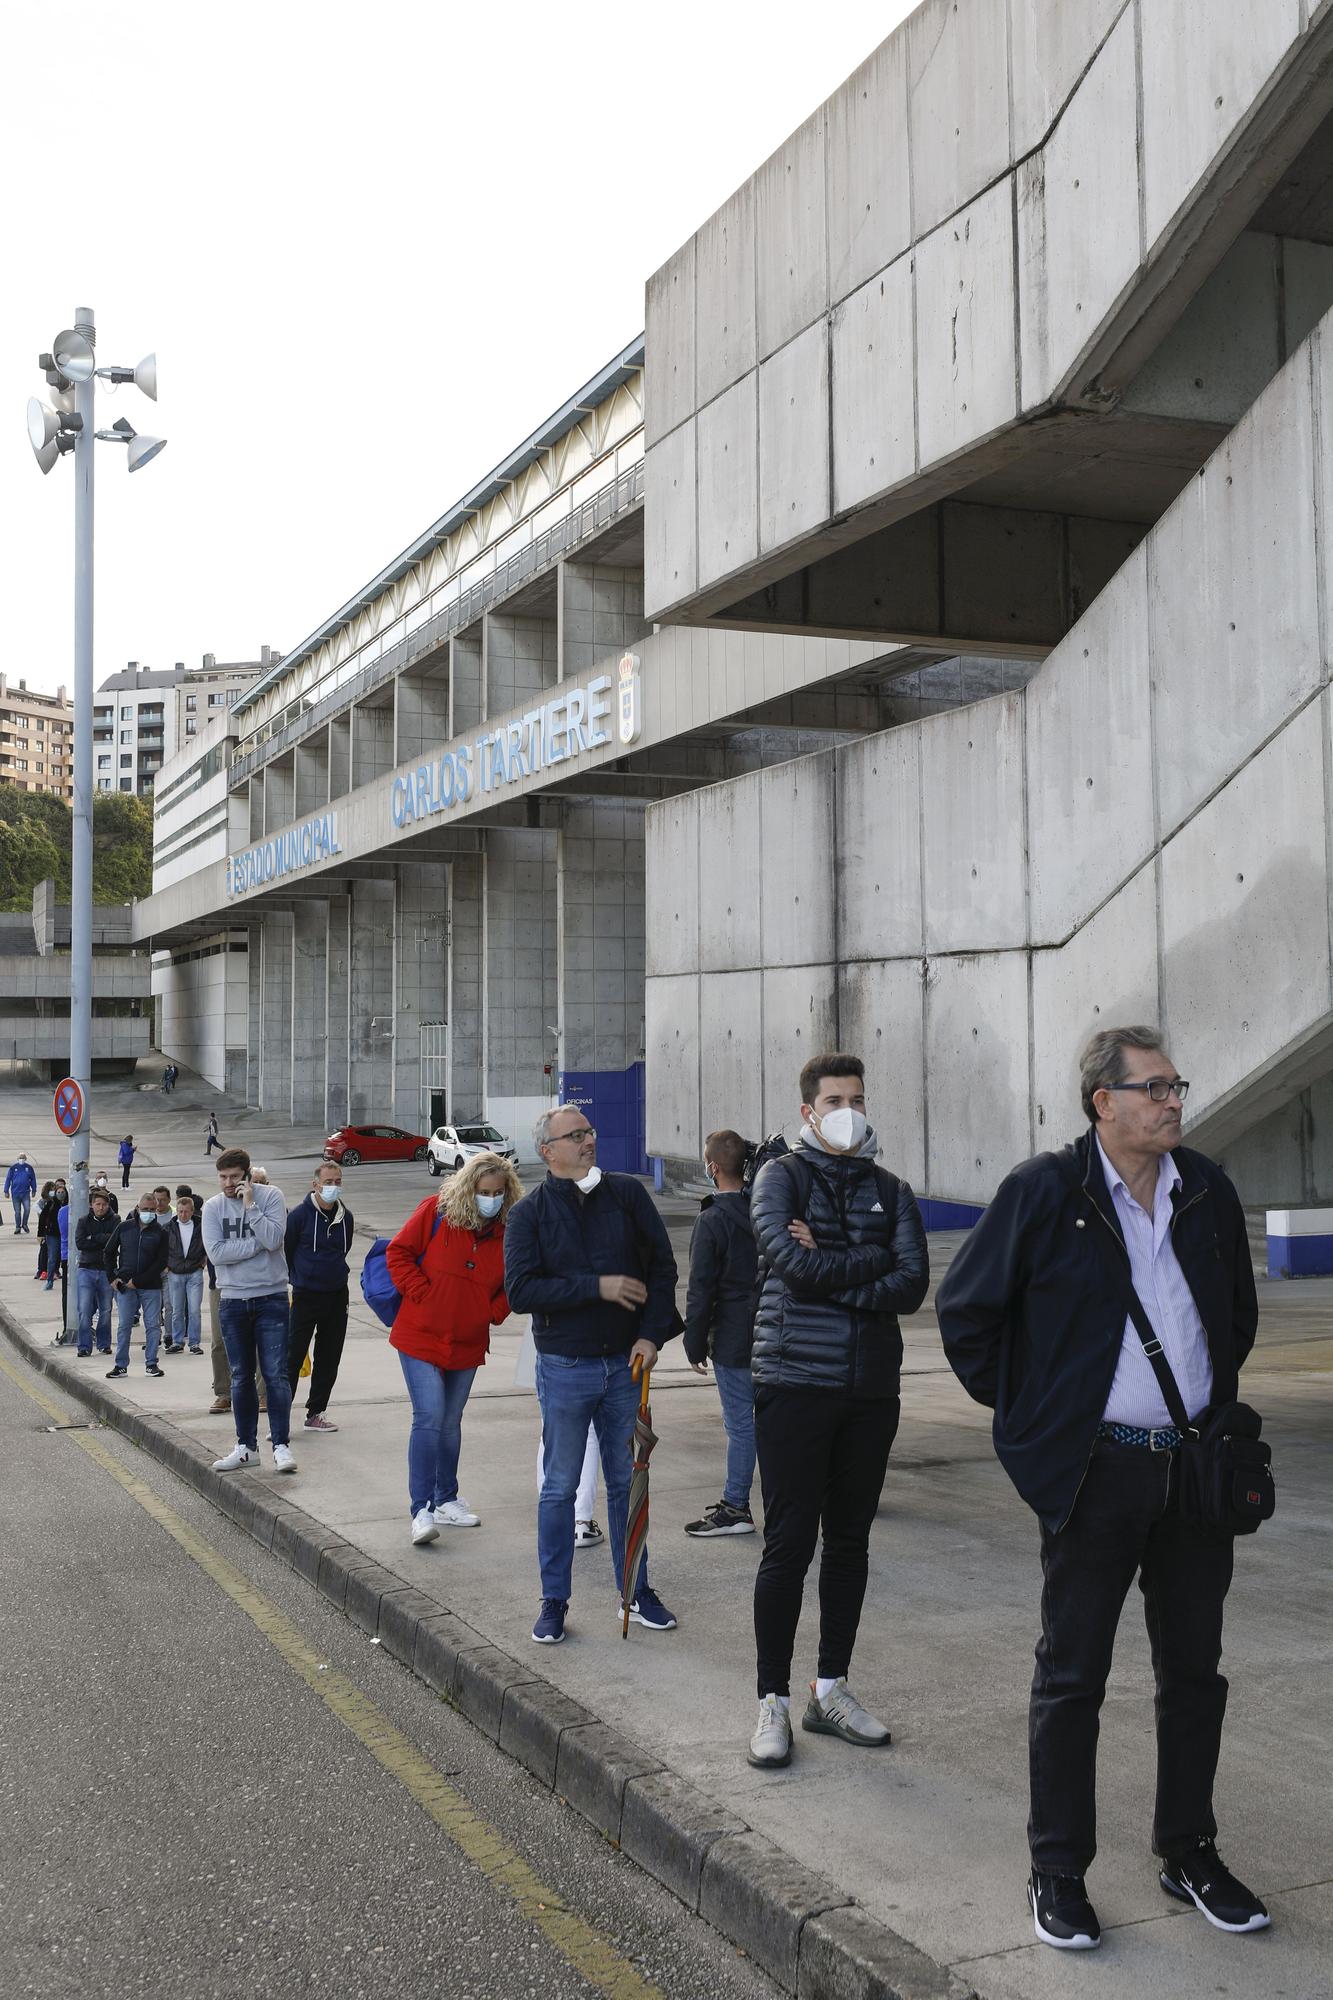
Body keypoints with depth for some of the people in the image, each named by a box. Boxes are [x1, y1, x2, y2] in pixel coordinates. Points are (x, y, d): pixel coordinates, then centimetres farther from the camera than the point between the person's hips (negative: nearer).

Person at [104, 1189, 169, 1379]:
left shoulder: (160, 1232, -3)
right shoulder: (124, 1227, 2)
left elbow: (161, 1262, -7)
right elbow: (110, 1252, 12)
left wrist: (138, 1281, -12)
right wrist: (112, 1277, 2)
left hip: (150, 1287, -1)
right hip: (125, 1285, 1)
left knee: (153, 1325, 1)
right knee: (123, 1325, 2)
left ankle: (152, 1363, 11)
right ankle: (121, 1365, 9)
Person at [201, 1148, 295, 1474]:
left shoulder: (271, 1197, -3)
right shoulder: (213, 1206, 3)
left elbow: (273, 1239, -16)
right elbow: (215, 1252, -9)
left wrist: (250, 1205, -15)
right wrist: (256, 1243, -12)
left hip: (271, 1298, -3)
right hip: (232, 1300, 3)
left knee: (275, 1374, -5)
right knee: (241, 1378, 10)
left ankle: (281, 1446, -1)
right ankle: (247, 1446, 18)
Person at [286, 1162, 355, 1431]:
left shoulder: (345, 1217, 6)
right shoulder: (299, 1214, -10)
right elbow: (285, 1251, -1)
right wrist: (298, 1278, 6)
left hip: (337, 1295, 5)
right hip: (305, 1296, -5)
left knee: (329, 1358, 10)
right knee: (293, 1356, -6)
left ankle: (316, 1413, 20)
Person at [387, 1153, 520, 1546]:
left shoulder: (508, 1231, -1)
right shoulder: (435, 1212, -11)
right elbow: (398, 1253, -6)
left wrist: (493, 1313, 0)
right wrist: (421, 1293, -12)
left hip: (467, 1345, 4)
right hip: (420, 1337, -4)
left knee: (451, 1423, 16)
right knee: (429, 1418, -13)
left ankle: (446, 1500, 29)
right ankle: (421, 1510, -10)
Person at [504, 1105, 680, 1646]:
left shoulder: (628, 1194, 1)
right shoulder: (530, 1213, -5)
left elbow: (662, 1266, 4)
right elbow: (520, 1291, -14)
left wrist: (651, 1334, -6)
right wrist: (598, 1286, -18)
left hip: (625, 1364, 2)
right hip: (564, 1370, -2)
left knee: (627, 1482, 12)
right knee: (560, 1488, 6)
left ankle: (637, 1591, 24)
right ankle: (554, 1601, 17)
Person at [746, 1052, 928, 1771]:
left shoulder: (891, 1192, 10)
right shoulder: (780, 1178, 1)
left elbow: (912, 1285, -4)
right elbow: (794, 1266, -16)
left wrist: (827, 1268, -11)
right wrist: (873, 1261, -5)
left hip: (871, 1389, 4)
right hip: (795, 1384, -4)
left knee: (850, 1543, 11)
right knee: (788, 1544, -2)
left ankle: (831, 1689, 24)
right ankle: (773, 1700, 9)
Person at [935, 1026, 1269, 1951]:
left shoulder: (1210, 1190, 5)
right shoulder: (1045, 1191, -10)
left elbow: (1239, 1310, 22)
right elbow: (965, 1308, -3)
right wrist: (1023, 1413, -1)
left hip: (1197, 1464, 5)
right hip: (1097, 1469, -5)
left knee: (1194, 1670, 15)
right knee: (1072, 1676, 5)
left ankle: (1189, 1853, 32)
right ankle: (1059, 1872, 18)